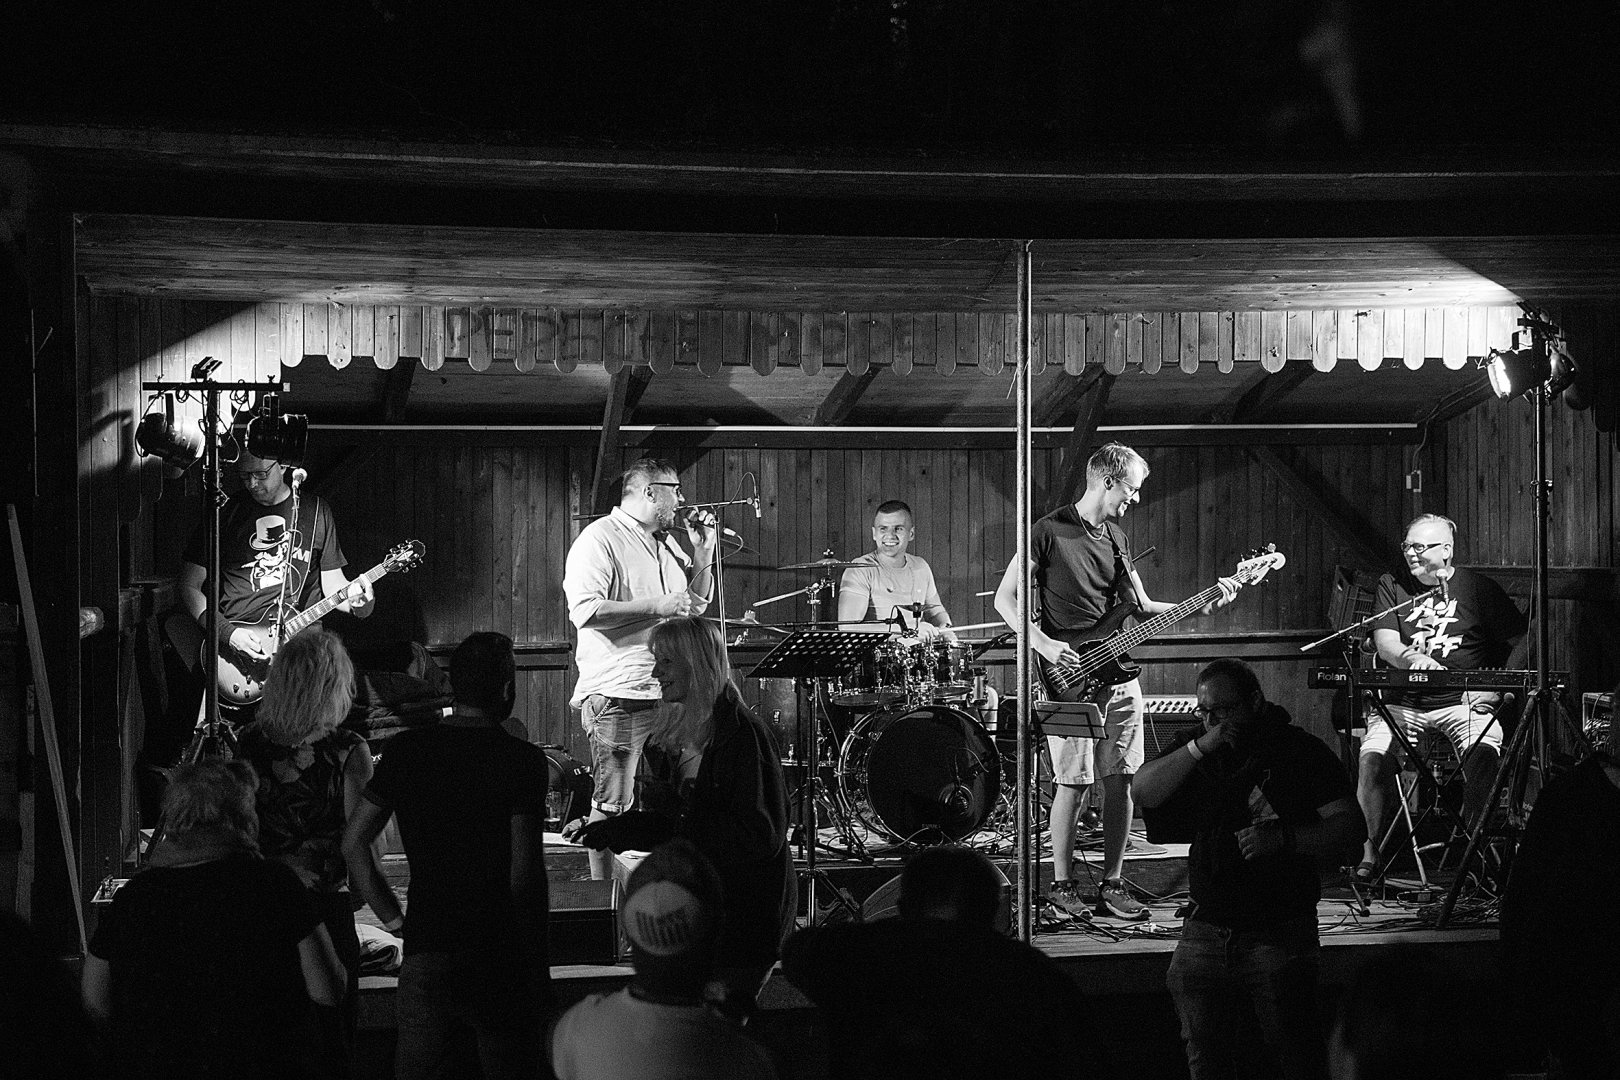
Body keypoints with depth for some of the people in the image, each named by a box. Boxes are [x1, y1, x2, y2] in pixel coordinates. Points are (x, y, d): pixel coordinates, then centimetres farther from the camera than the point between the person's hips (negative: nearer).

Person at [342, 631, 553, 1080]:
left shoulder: (407, 749, 4)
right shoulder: (522, 761, -9)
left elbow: (353, 842, 6)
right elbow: (525, 872, -13)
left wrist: (395, 920, 11)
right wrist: (539, 967, -7)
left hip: (425, 951, 4)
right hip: (500, 959, -3)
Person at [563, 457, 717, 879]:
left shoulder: (665, 543, 19)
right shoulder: (600, 538, -9)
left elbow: (697, 602, 28)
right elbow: (585, 610, -20)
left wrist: (703, 551, 13)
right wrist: (656, 607, -21)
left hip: (669, 693, 8)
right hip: (618, 695, -8)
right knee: (614, 805, -5)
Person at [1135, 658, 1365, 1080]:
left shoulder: (1299, 751, -2)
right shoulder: (1193, 749, 11)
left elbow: (1351, 826, -6)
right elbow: (1144, 793, -4)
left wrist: (1284, 839, -21)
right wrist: (1200, 748, -15)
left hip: (1279, 932, -4)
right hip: (1205, 931, 4)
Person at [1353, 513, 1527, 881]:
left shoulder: (1478, 588, 5)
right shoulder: (1392, 586, 9)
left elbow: (1522, 639, 5)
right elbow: (1384, 642, -3)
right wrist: (1411, 658, -25)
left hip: (1462, 701, -1)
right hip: (1402, 702, 2)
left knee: (1484, 752, -32)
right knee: (1372, 758, -27)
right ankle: (1373, 846, -12)